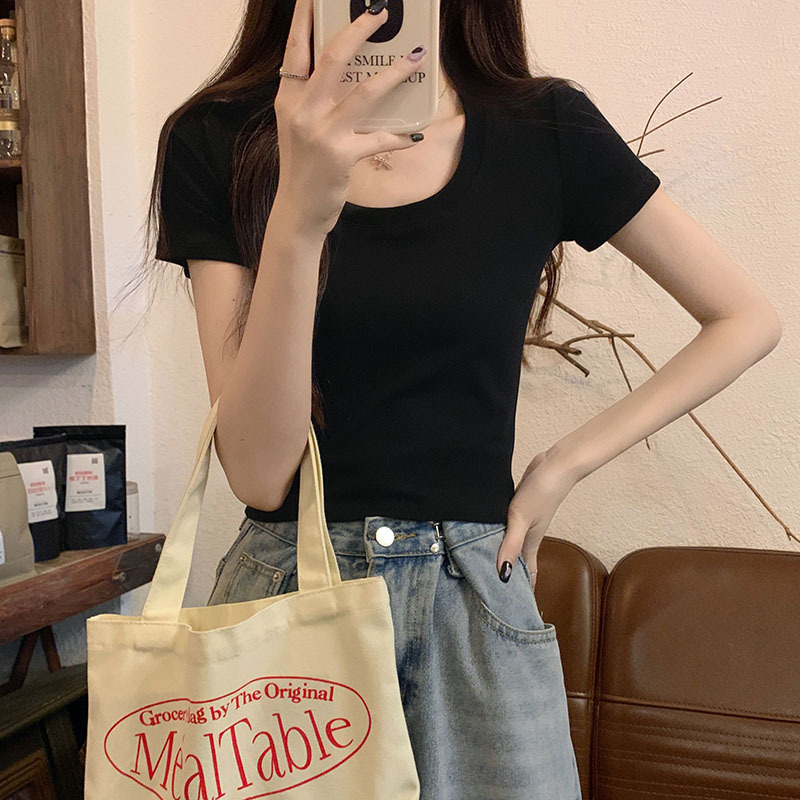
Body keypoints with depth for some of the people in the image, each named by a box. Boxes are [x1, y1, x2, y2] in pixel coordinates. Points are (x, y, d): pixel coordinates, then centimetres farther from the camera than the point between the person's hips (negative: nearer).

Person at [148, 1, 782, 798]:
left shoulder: (545, 132, -2)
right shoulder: (216, 142, -4)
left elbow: (747, 319, 6)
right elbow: (259, 473, -13)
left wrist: (565, 463, -1)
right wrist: (300, 213, -25)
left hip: (474, 591, 1)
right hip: (286, 586, 0)